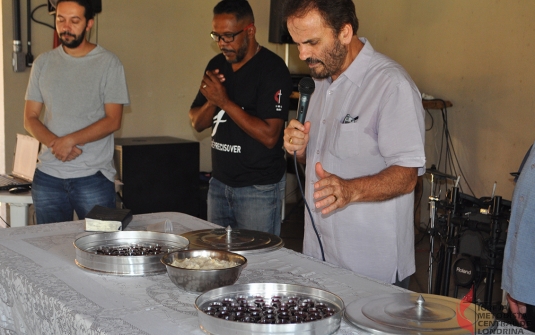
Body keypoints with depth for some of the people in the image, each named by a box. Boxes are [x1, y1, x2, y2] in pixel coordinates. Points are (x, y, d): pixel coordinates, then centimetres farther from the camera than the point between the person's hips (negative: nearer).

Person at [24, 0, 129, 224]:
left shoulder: (108, 63, -1)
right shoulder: (43, 63, 10)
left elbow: (113, 121, -7)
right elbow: (30, 118, 8)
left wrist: (70, 140, -18)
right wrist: (54, 143, -11)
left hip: (93, 175, -3)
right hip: (47, 176, 4)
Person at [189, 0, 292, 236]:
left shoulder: (272, 69, -14)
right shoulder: (217, 65, 8)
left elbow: (269, 136, -21)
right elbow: (197, 123, 10)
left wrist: (225, 102, -21)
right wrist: (211, 101, -11)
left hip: (259, 188, -7)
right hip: (219, 181, 7)